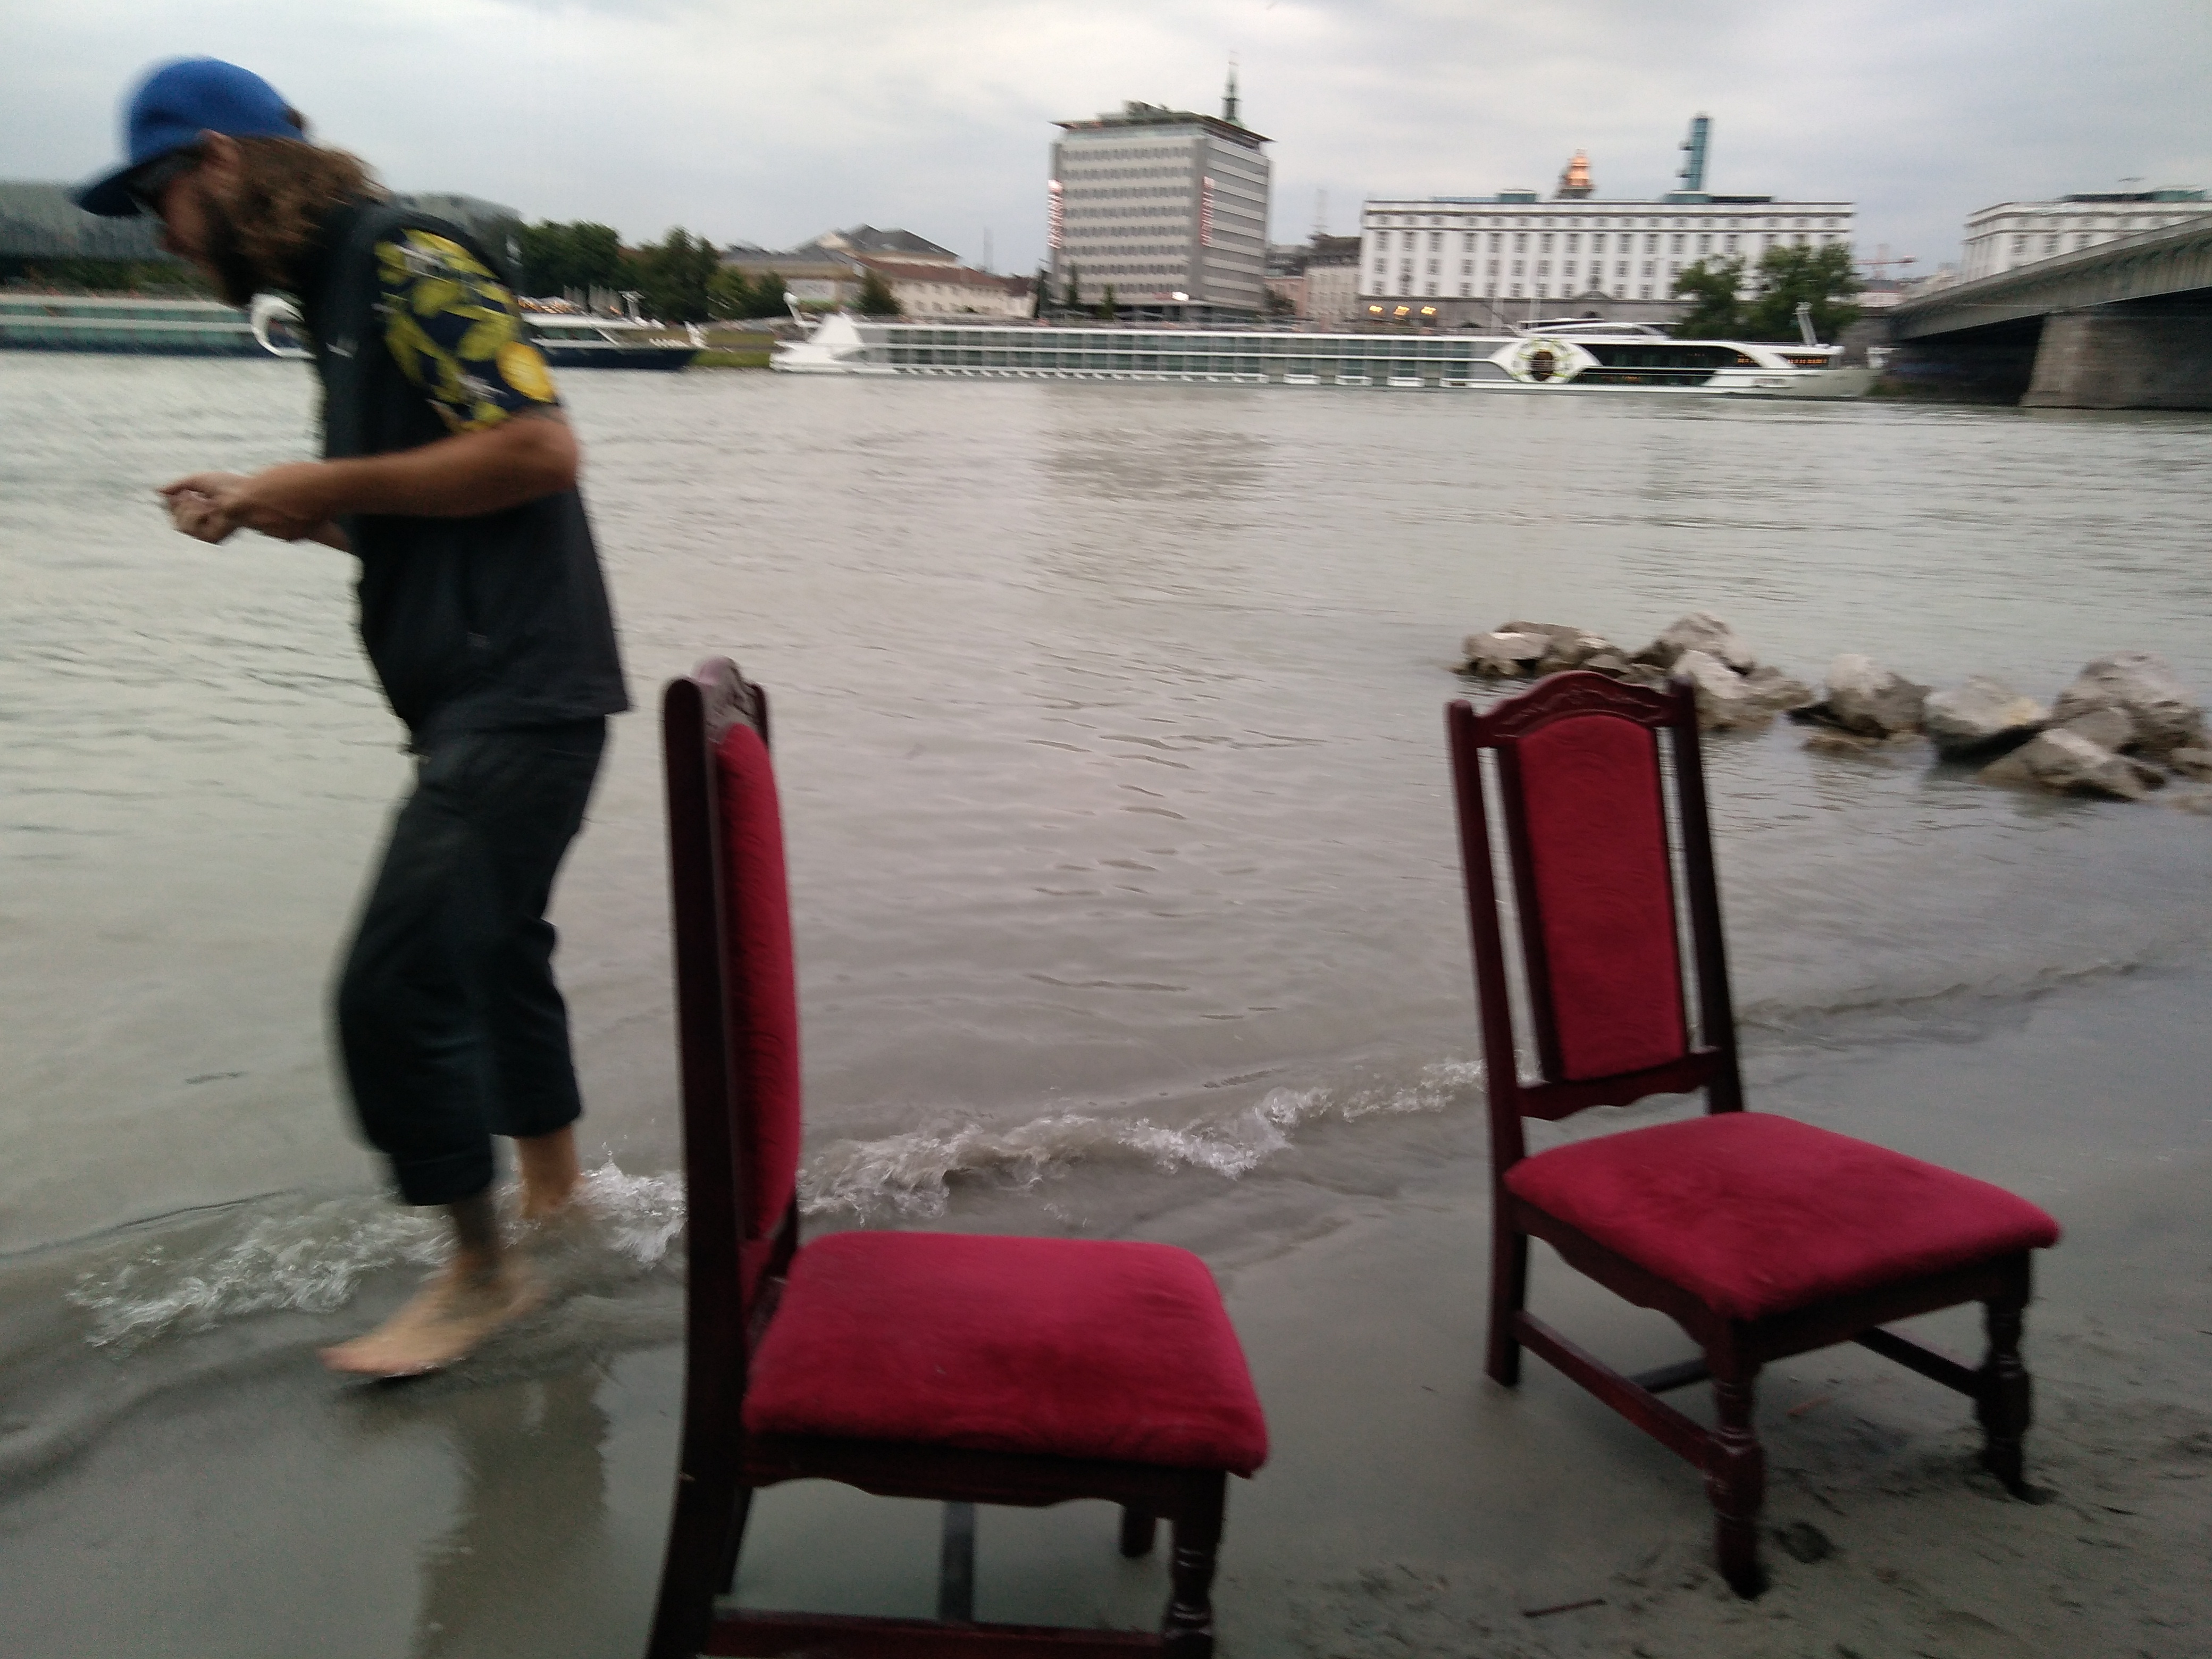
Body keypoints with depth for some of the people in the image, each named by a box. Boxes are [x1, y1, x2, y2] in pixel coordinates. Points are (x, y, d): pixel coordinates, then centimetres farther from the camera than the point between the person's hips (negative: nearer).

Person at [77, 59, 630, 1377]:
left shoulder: (409, 260, -9)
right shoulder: (340, 291, 21)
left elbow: (538, 445, -21)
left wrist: (334, 487, -13)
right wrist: (270, 511, 11)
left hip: (519, 698, -11)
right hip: (481, 698, 11)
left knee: (395, 989, -10)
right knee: (491, 951, 21)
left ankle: (481, 1272, 7)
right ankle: (557, 1198, 39)